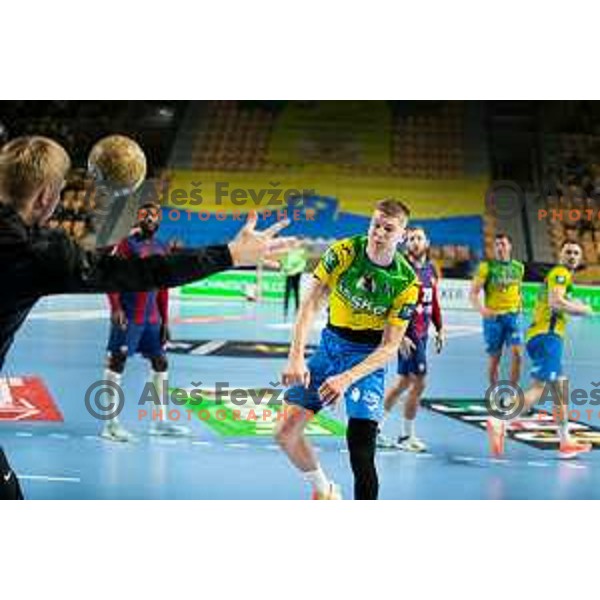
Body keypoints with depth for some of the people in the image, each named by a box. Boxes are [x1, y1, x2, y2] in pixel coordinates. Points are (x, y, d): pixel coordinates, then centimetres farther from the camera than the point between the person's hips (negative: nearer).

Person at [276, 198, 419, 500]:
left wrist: (347, 378, -28)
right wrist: (296, 357, -26)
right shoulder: (343, 252, -13)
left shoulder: (406, 282, -16)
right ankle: (323, 490, 26)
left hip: (368, 356, -3)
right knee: (286, 431, 0)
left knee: (360, 448, -17)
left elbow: (389, 348, -15)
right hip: (330, 344, 3)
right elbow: (311, 304, -13)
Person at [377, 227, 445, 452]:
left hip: (422, 333, 8)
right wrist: (400, 336, -22)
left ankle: (375, 427, 25)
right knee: (418, 383, -6)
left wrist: (440, 328, 16)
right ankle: (407, 437, 7)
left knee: (404, 382, 14)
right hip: (408, 333, -8)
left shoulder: (431, 269, 11)